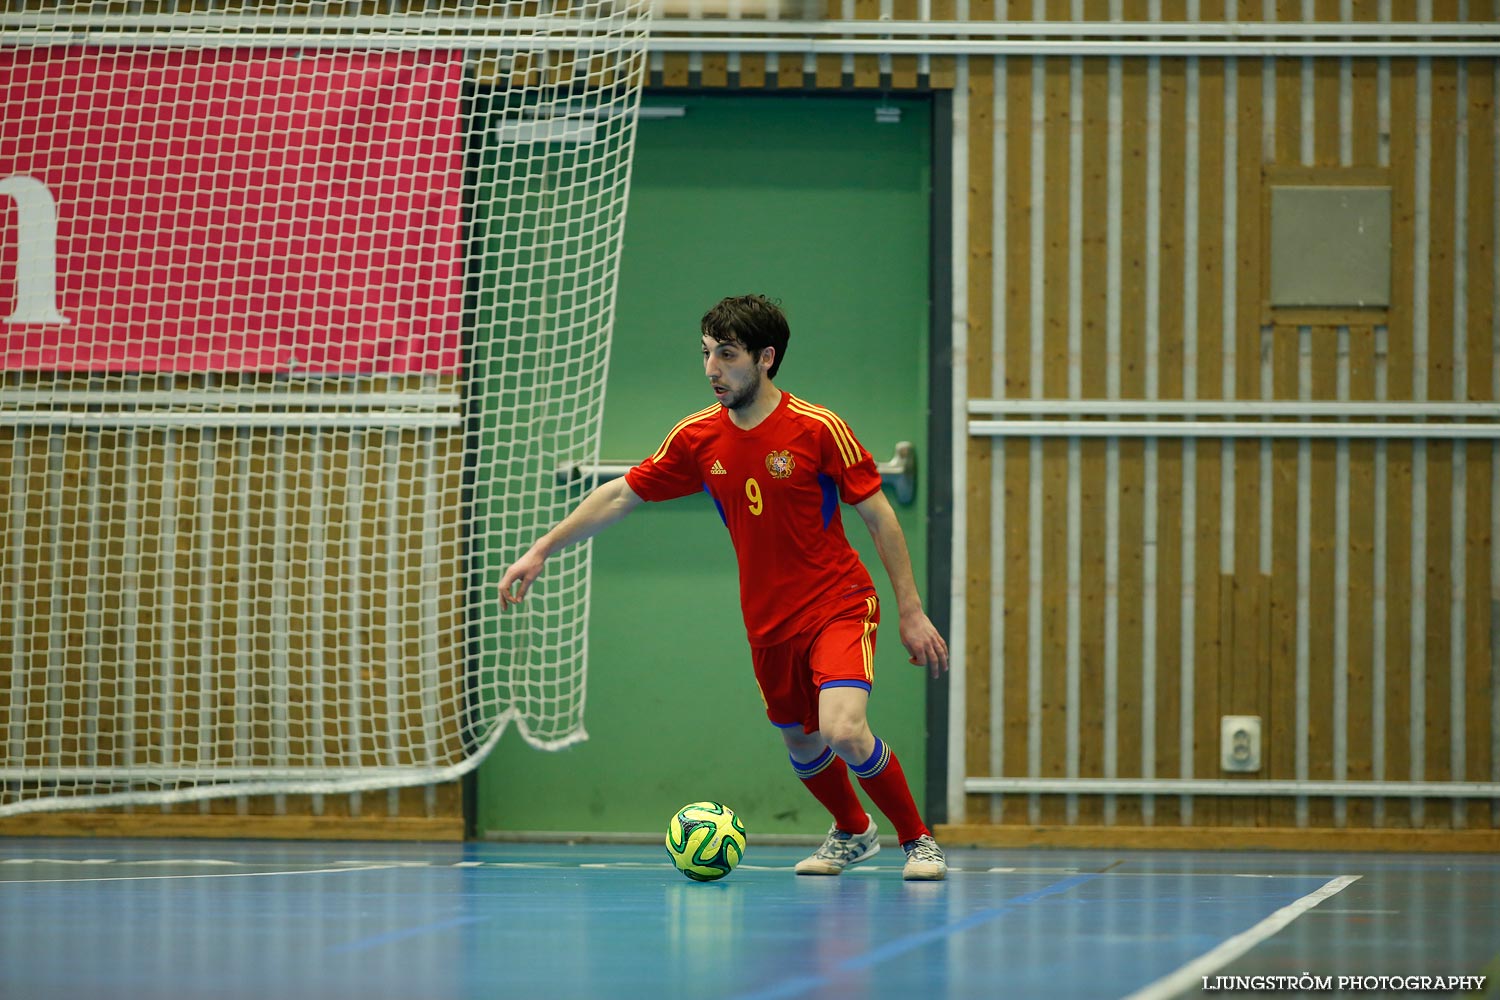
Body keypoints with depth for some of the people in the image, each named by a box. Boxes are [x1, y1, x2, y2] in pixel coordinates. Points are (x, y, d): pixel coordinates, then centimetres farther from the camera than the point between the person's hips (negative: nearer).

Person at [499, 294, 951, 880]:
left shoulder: (817, 429, -15)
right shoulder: (698, 437, -2)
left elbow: (879, 517, -8)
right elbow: (619, 495, 7)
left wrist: (911, 612, -8)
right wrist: (540, 552, 3)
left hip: (838, 606, -5)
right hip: (768, 622, 5)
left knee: (844, 732, -24)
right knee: (802, 748, 15)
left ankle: (918, 840, -1)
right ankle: (852, 833, 46)